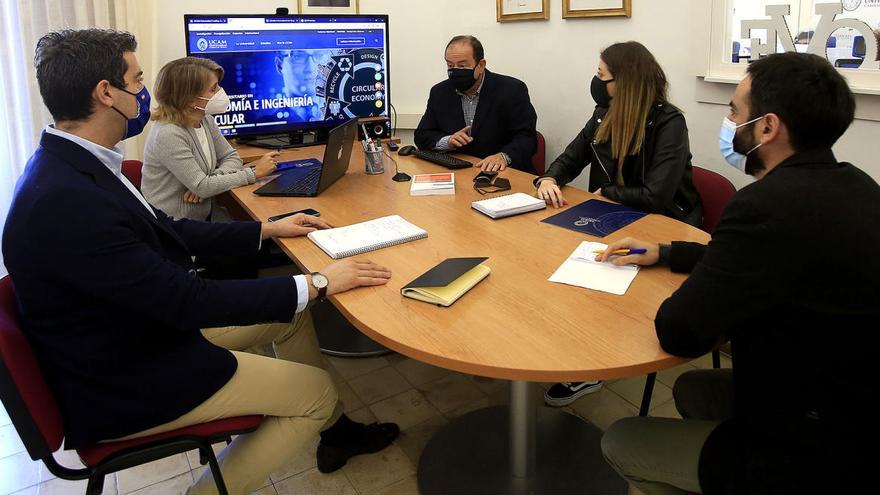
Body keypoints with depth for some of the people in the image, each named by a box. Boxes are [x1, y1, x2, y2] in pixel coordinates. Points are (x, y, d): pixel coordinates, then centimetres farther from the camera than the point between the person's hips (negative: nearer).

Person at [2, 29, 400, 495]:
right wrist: (316, 284, -22)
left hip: (151, 322, 9)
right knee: (317, 390, -2)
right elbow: (190, 299, -29)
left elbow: (164, 230, 9)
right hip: (123, 382, -9)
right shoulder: (63, 202, -33)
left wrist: (268, 229, 11)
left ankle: (334, 429, 31)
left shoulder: (72, 166, -2)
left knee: (289, 312, 15)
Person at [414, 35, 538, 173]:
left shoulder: (512, 90, -6)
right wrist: (447, 141, -10)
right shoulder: (439, 93, 7)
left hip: (503, 173, -3)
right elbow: (421, 136, 11)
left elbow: (527, 137, -11)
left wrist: (503, 156, -32)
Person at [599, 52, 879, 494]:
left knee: (619, 442, 8)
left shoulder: (773, 204, -31)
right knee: (692, 387, 26)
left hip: (812, 456, -8)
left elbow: (679, 331, -25)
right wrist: (662, 253, 14)